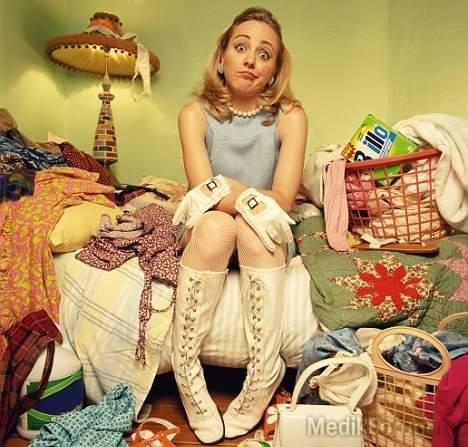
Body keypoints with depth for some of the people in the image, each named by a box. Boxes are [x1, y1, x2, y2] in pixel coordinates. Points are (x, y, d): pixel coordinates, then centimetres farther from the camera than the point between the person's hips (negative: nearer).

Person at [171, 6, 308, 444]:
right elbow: (202, 190, -16)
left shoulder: (290, 116, -6)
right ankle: (186, 375, -21)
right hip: (208, 238, 0)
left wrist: (221, 186, -21)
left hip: (265, 241, 0)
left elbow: (282, 201, -15)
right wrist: (254, 200, -28)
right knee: (216, 224, -32)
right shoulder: (195, 113, -5)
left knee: (250, 227, -33)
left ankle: (257, 393, -24)